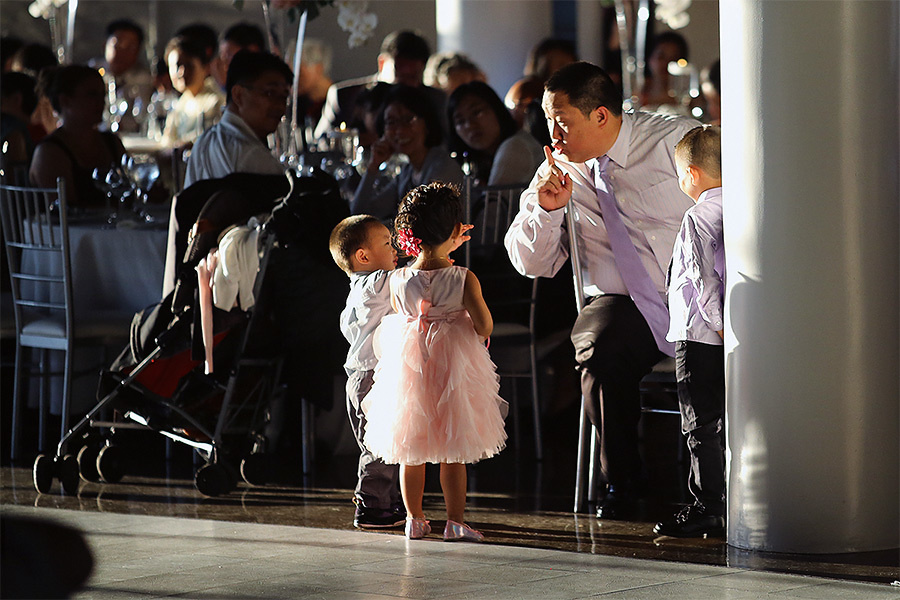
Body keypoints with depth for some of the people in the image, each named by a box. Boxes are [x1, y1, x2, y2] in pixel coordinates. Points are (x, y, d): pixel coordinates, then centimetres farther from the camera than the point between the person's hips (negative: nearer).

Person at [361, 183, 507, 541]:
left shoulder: (397, 280, -6)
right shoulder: (463, 280, -14)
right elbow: (484, 328, -14)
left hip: (408, 366, 2)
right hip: (454, 367, -2)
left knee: (410, 451, 14)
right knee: (453, 452, 7)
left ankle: (414, 519, 21)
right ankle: (455, 521, 8)